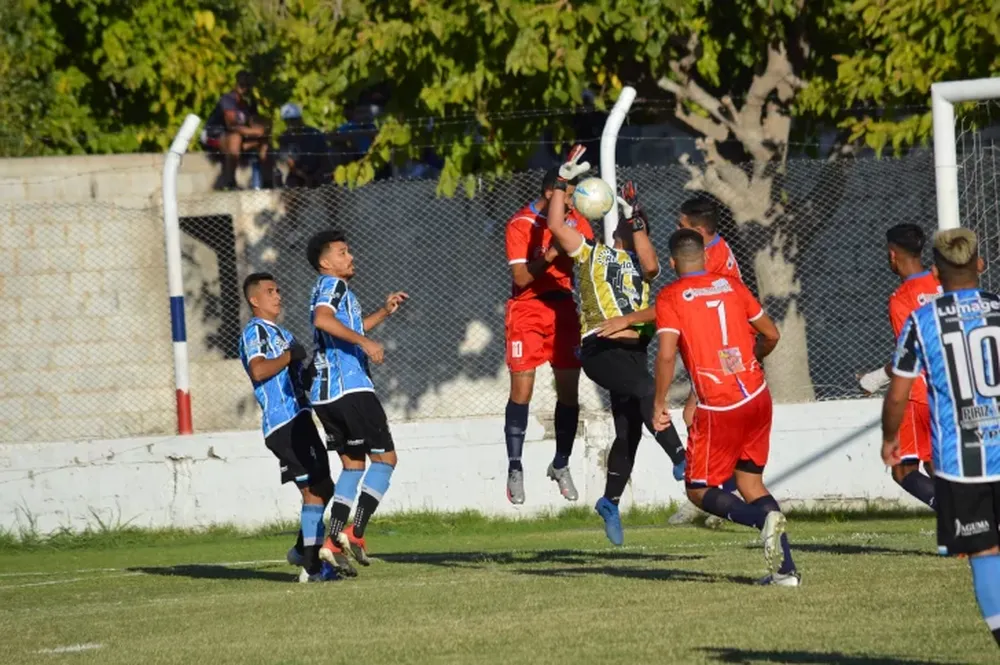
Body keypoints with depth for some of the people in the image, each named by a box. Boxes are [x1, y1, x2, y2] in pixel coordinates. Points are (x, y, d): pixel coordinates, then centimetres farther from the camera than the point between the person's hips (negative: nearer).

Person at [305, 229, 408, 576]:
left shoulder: (336, 288, 24)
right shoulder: (332, 285, -6)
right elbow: (324, 319, -27)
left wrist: (384, 312, 32)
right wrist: (366, 342, -28)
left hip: (326, 396, 10)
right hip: (350, 388, -10)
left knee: (353, 463, 14)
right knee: (384, 457, -3)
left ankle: (334, 543, 5)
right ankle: (355, 533, -13)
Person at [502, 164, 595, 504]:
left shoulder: (574, 220, 3)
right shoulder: (521, 224, -12)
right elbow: (520, 278, -16)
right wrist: (550, 255, -27)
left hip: (563, 310, 4)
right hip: (527, 312, -4)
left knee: (568, 389, 2)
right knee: (521, 390, -7)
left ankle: (561, 465, 15)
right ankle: (515, 468, 0)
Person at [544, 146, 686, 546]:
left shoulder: (640, 262, 18)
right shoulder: (591, 254, 10)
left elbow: (651, 265, -6)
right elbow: (556, 225, -2)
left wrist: (635, 217, -7)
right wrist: (563, 180, -3)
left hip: (633, 349, 5)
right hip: (599, 347, -5)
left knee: (629, 431, 7)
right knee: (647, 390, -29)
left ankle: (611, 502, 20)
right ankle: (681, 461, -32)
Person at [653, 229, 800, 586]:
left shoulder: (670, 298, -3)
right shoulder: (731, 285, 10)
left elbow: (666, 354, -15)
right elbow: (771, 335, 15)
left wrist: (660, 405, -4)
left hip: (718, 409, -5)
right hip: (757, 397, 5)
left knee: (699, 490, 7)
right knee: (750, 482, 16)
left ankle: (763, 517, -21)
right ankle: (785, 568, 2)